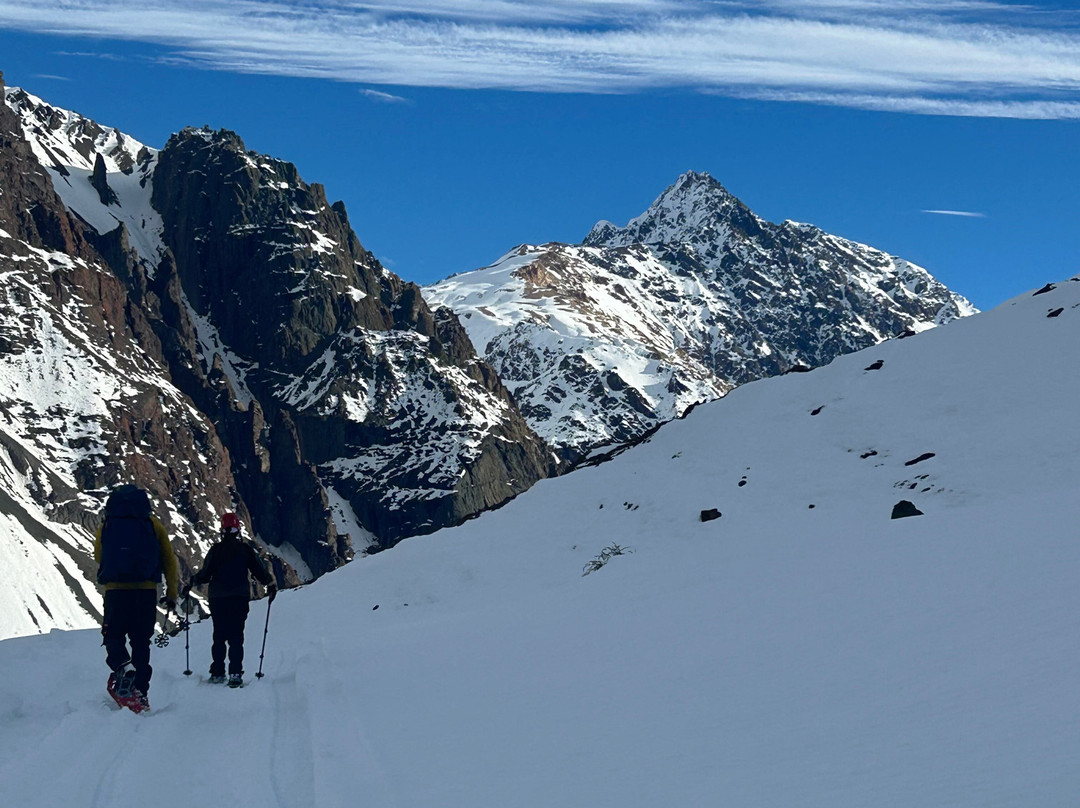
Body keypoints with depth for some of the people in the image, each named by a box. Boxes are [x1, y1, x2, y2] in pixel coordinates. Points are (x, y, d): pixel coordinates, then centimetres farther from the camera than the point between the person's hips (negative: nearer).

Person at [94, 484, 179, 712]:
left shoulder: (106, 525, 9)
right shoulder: (153, 524, 8)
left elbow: (98, 557, 21)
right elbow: (169, 560, 7)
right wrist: (171, 593, 13)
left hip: (115, 590, -1)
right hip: (146, 591, 1)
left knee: (113, 636, 10)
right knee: (140, 641, 11)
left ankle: (122, 668, -21)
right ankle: (141, 692, 6)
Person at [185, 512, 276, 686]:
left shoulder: (215, 550, -2)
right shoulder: (245, 549, -1)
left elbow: (205, 574, -1)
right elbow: (259, 570, 3)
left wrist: (191, 583, 17)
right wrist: (270, 584, 20)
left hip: (218, 599, 1)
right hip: (240, 598, 0)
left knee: (219, 636, 9)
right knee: (236, 636, -1)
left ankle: (217, 673, 7)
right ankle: (235, 673, -12)